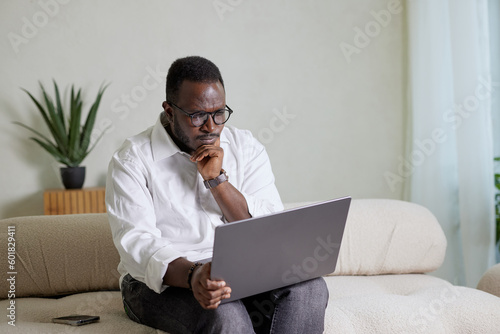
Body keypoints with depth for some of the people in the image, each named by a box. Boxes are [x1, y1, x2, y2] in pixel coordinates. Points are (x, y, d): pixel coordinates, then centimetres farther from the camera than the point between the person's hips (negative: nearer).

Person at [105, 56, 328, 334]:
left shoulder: (246, 148, 9)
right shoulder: (132, 161, -3)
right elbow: (136, 243, -17)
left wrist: (216, 178, -12)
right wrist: (192, 275, -37)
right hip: (165, 281, -4)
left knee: (308, 288, -26)